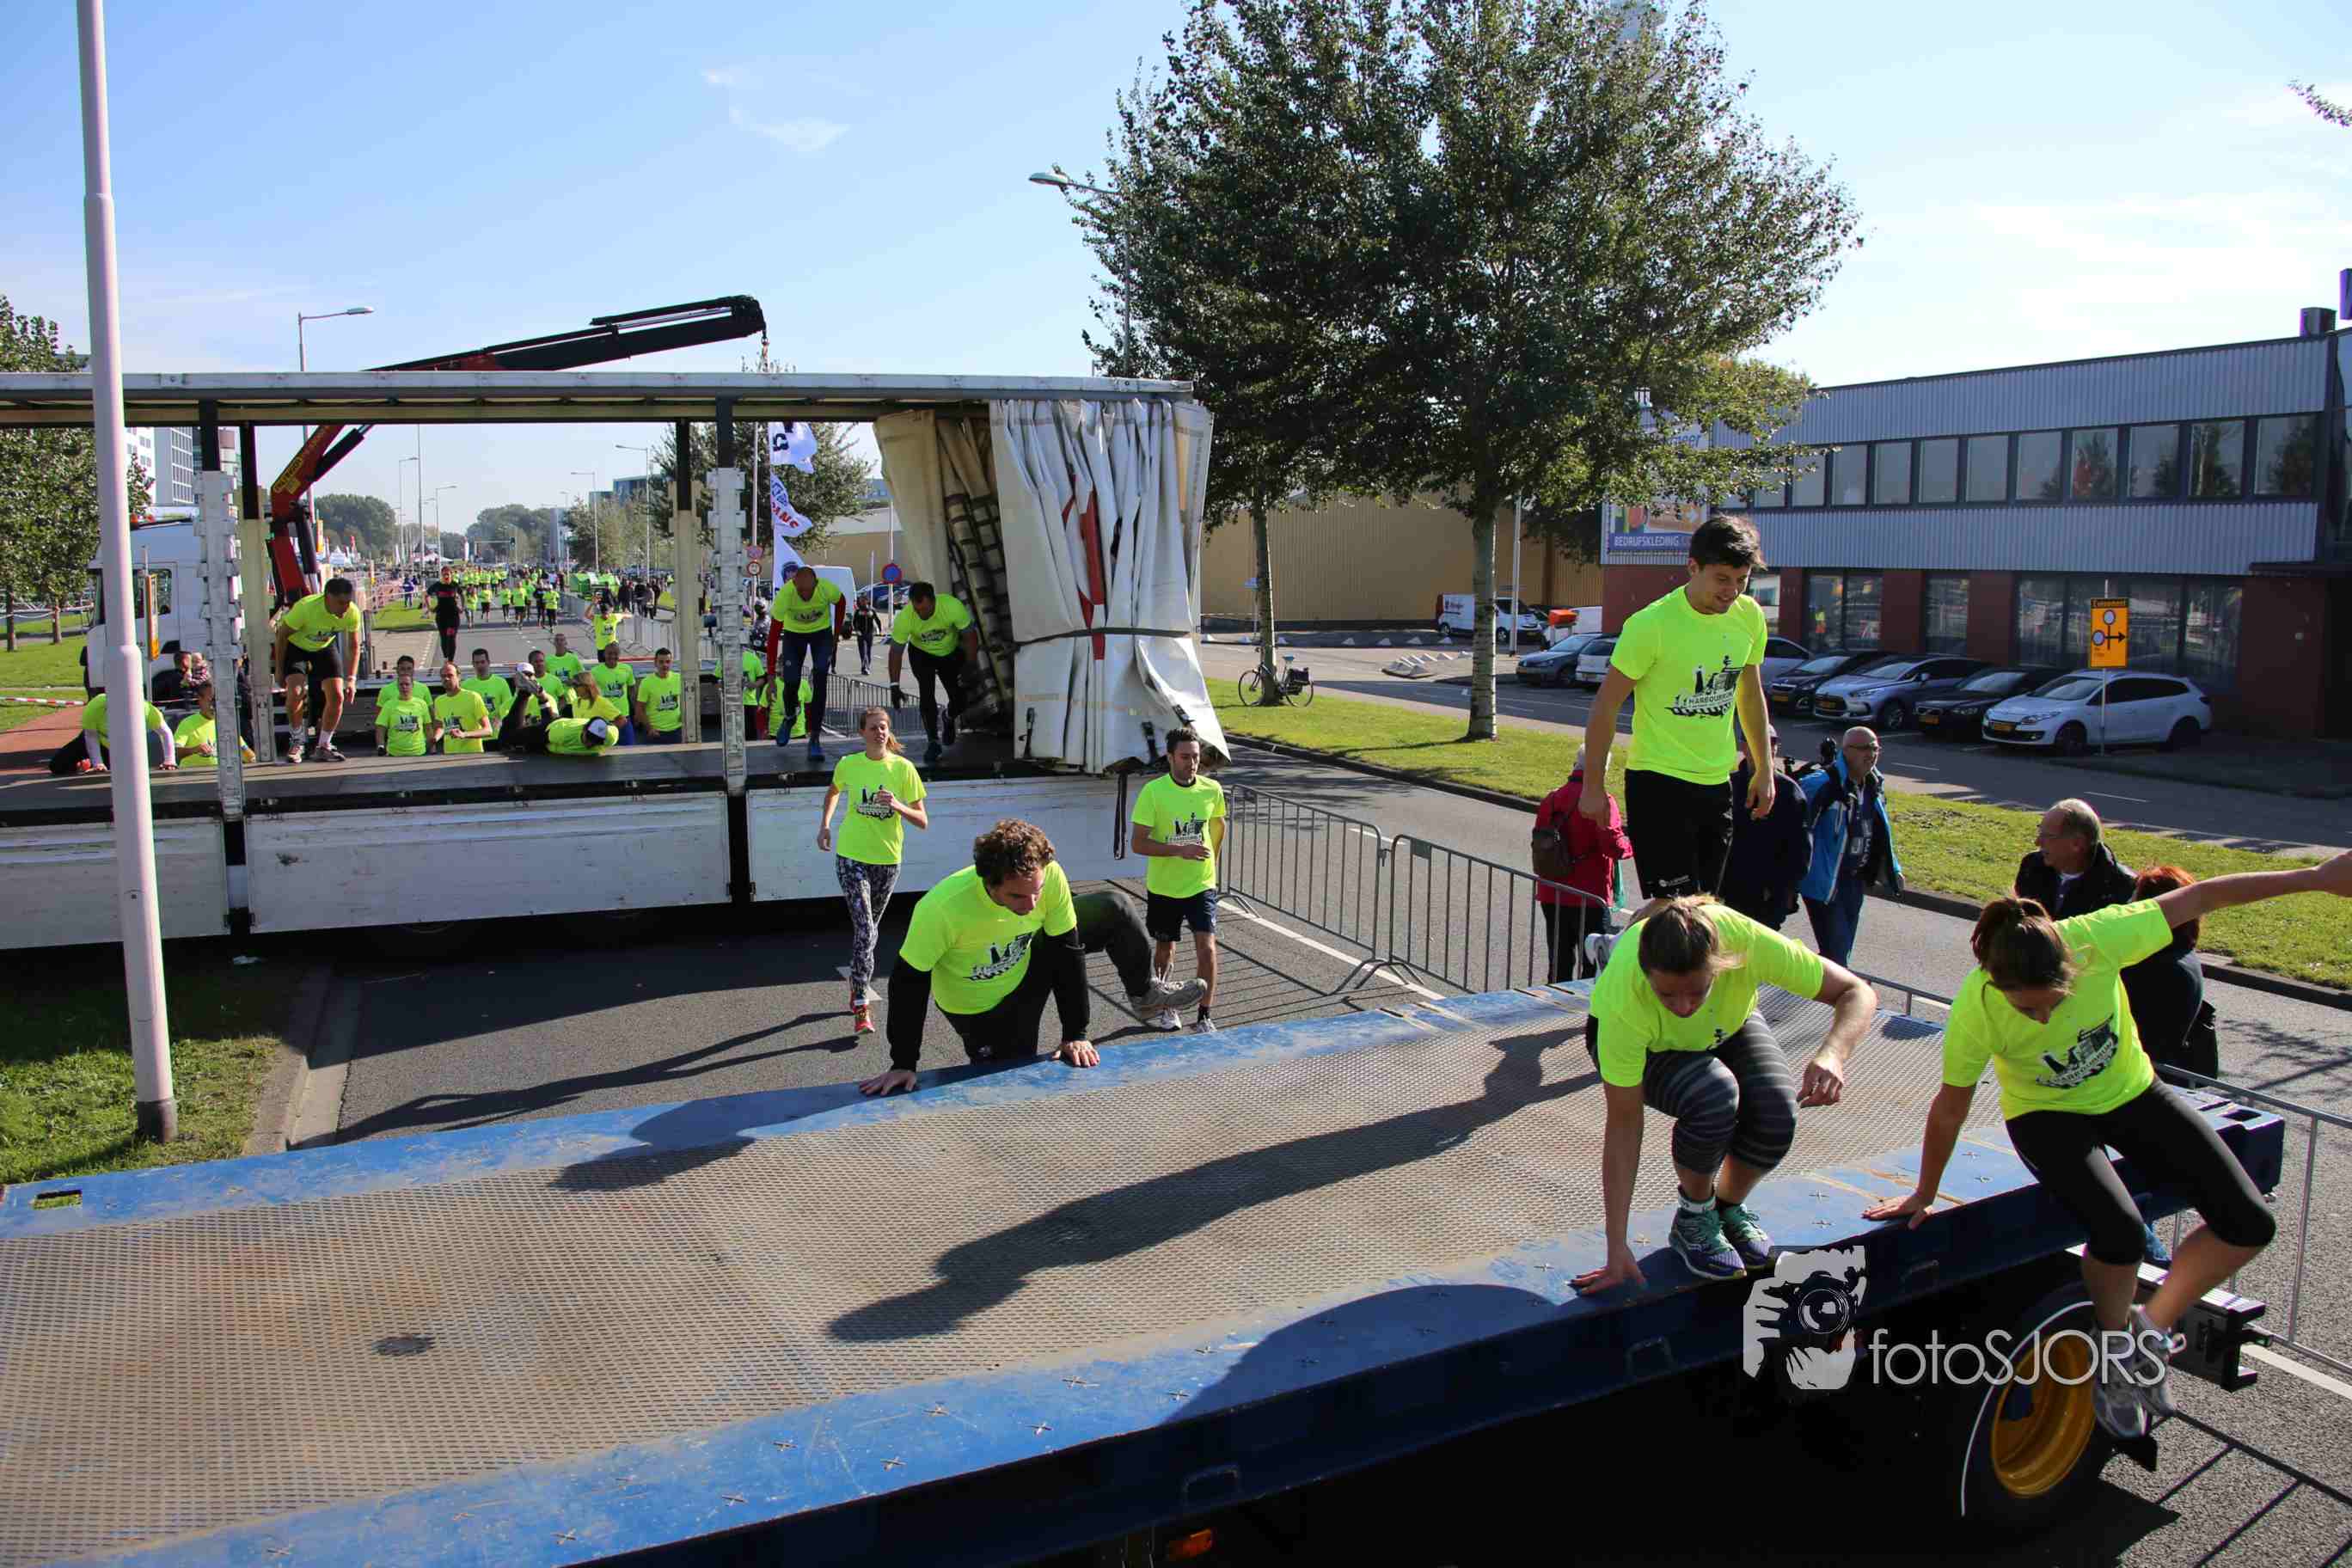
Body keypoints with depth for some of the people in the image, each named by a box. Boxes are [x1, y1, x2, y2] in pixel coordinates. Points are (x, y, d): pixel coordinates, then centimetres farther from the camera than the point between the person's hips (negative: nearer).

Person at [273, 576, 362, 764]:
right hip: (296, 645, -3)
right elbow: (283, 634, -19)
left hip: (325, 646, 3)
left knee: (337, 696, -10)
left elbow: (354, 646, -7)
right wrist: (279, 670, -13)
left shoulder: (352, 613, -25)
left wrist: (351, 679, -14)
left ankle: (323, 747, 7)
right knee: (295, 692, -23)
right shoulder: (306, 608, -37)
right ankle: (296, 741, 1)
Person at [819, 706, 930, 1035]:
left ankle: (857, 986, 40)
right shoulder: (848, 765, -6)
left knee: (869, 929, 18)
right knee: (864, 930, -14)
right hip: (852, 856, -2)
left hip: (888, 859, 2)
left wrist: (897, 806, -24)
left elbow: (923, 821, -7)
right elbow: (833, 791, 19)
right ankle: (861, 1007, -11)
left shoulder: (903, 768, -8)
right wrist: (825, 824, 6)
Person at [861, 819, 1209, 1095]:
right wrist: (903, 1065, -23)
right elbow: (909, 983, -28)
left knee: (1113, 910, 1)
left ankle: (1144, 992, 27)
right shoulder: (942, 909, -41)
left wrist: (1075, 1033, -12)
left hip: (1029, 959, 4)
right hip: (981, 1010, -4)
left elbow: (1067, 951, -17)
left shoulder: (1049, 875, -30)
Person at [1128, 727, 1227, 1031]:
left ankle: (1204, 1017, 0)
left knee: (1207, 949, -12)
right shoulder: (1153, 792, -15)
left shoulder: (1212, 790, -5)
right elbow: (1137, 843, -16)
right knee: (1164, 950, 15)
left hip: (1201, 885, 1)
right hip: (1163, 887, -1)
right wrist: (1180, 850, -26)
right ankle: (1159, 1006, 39)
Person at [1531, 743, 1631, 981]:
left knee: (1560, 966, 15)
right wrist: (1632, 845, 0)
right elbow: (1615, 848, -21)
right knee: (1593, 966, 4)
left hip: (1551, 898, 6)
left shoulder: (1550, 800, 4)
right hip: (1589, 900, -5)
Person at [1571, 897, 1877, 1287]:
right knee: (1714, 1098, -33)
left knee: (1777, 1111, -25)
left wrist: (1832, 1055, -48)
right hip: (1649, 1047, -3)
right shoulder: (1624, 997, -41)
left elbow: (1857, 993, -26)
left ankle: (1728, 1208, 6)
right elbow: (1623, 1126, -33)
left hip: (1725, 1027, 3)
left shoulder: (1745, 941, -39)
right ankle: (1693, 1217, -4)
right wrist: (1617, 1249, -33)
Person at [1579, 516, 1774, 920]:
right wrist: (1593, 787, -8)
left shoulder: (1749, 616, 2)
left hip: (1717, 784, 7)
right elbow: (1606, 705, -11)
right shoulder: (1652, 624, -17)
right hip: (1659, 782, -6)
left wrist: (1764, 769, 20)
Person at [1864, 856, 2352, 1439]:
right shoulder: (1975, 1009, -33)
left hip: (2130, 1092, 4)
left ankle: (2152, 1327, 14)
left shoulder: (2097, 938, -32)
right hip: (2046, 1117, -3)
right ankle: (2114, 1353, 5)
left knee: (2250, 1224, -9)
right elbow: (1950, 1109, -18)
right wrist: (1924, 1194, -6)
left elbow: (2198, 897, -20)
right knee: (2120, 1234, -28)